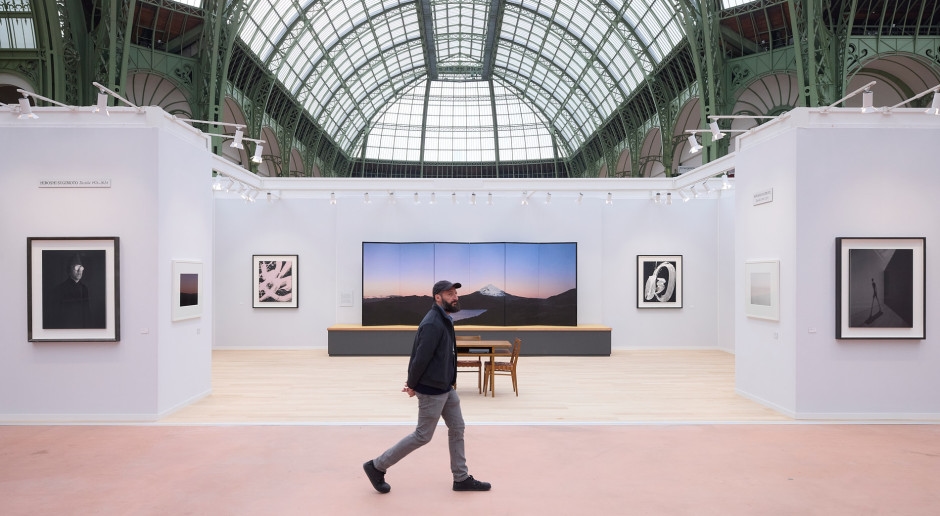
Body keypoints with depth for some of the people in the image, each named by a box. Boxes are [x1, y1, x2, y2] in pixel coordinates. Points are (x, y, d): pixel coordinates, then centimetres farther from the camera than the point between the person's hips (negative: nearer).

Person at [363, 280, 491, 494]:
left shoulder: (444, 320, 8)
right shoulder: (432, 323, -24)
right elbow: (421, 357, -24)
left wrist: (412, 381, 5)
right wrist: (412, 385, -11)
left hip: (446, 387, 9)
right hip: (432, 390, -9)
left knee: (457, 429, 13)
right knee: (423, 436, 4)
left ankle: (462, 478, 26)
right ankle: (377, 466, 17)